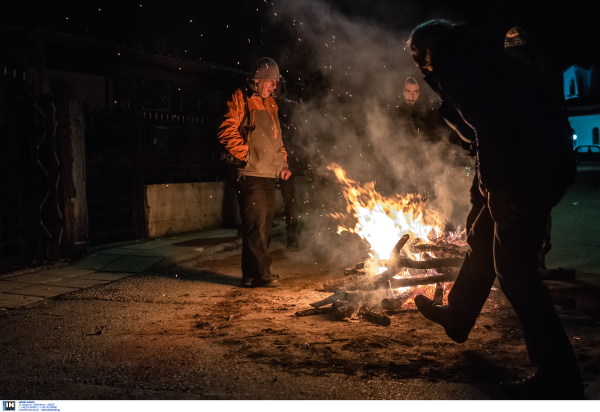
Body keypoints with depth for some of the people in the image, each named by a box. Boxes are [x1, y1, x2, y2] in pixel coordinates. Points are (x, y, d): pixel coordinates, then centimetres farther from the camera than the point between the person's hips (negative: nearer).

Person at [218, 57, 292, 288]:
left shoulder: (270, 104, 22)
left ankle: (252, 274, 18)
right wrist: (247, 156, -15)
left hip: (269, 175, 9)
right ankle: (260, 273, -8)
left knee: (264, 224, 10)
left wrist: (282, 163, 17)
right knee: (255, 224, -11)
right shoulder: (240, 100, -3)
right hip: (251, 174, -8)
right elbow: (227, 133, -13)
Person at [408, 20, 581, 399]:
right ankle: (457, 318, 43)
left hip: (532, 167, -10)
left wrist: (496, 185, -18)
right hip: (537, 162, 10)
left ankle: (560, 378, 0)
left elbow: (490, 123, -20)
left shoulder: (456, 63, -8)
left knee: (513, 268, -6)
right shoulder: (468, 60, 21)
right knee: (482, 239, 24)